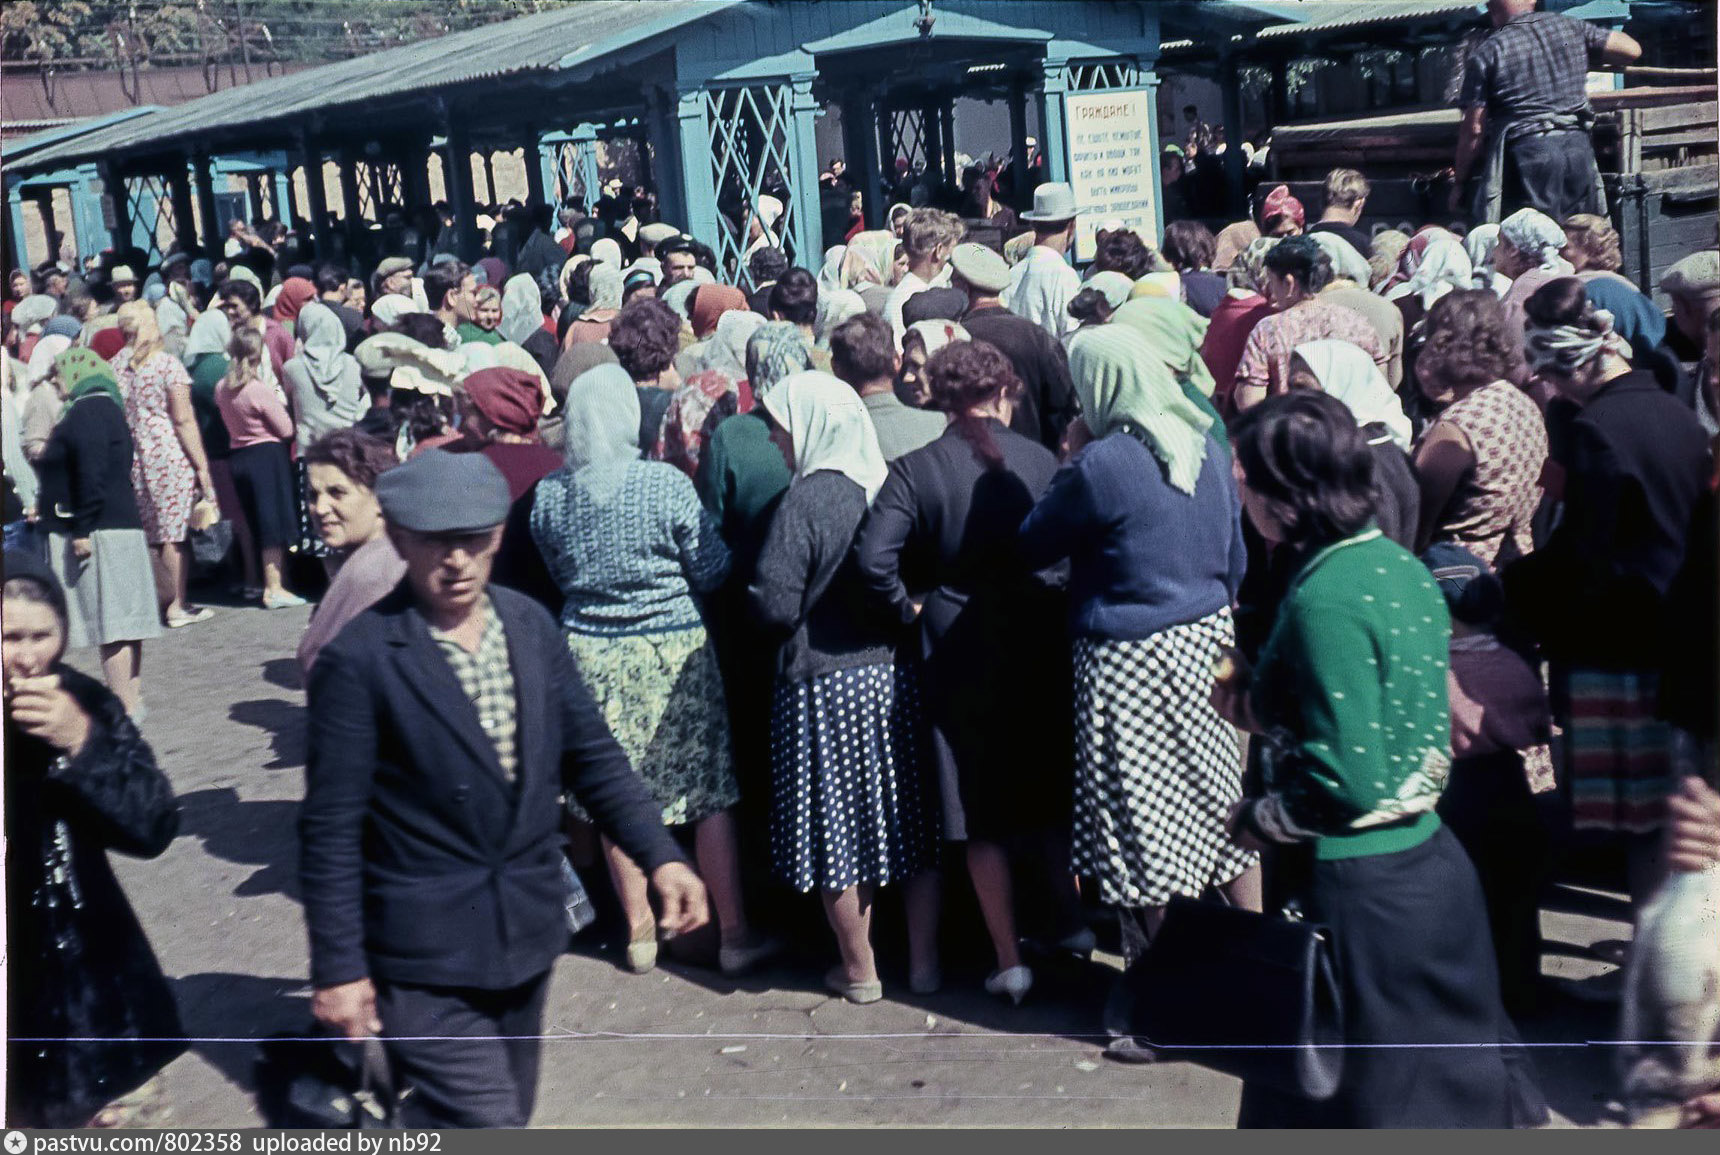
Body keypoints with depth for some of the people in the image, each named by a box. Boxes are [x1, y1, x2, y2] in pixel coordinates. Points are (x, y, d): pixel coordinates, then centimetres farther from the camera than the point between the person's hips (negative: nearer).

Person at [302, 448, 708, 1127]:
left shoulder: (532, 625, 1)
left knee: (503, 1115, 20)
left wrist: (659, 855, -4)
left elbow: (590, 755, 7)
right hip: (425, 957, -6)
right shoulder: (360, 659, -15)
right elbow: (331, 828, -11)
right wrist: (338, 967, -10)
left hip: (527, 939, 6)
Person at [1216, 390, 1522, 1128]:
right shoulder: (1400, 566, 4)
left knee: (1345, 1100, 9)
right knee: (1450, 1086, 21)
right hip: (1432, 864, 8)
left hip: (1359, 892, -8)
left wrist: (1256, 820, -7)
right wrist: (1261, 707, 9)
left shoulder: (1324, 602, -22)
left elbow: (1346, 784, -23)